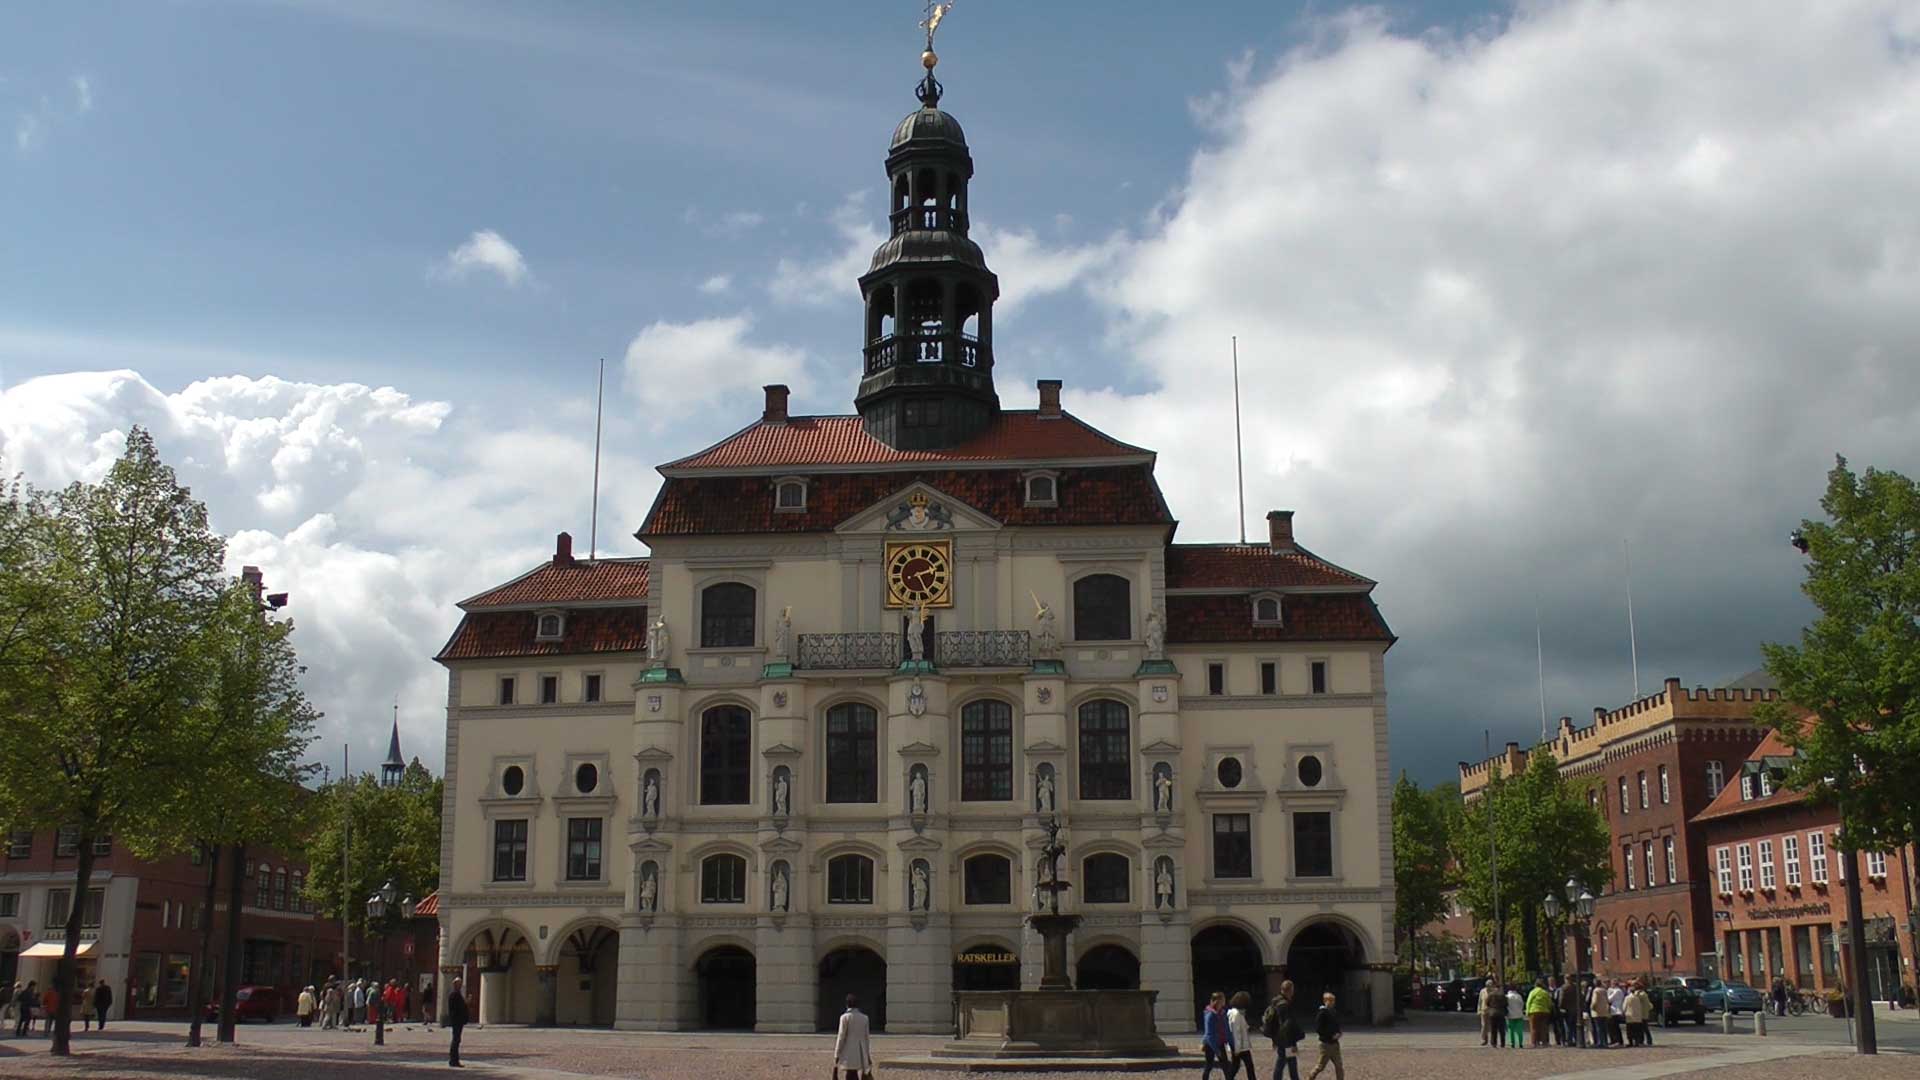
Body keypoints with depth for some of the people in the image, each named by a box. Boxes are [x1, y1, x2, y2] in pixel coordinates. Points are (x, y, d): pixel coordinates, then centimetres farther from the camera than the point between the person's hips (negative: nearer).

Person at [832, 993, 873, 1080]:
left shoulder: (845, 1017, -7)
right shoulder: (864, 1018, 7)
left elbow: (841, 1037, -7)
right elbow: (867, 1038, 10)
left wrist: (836, 1055, -2)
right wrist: (868, 1055, 17)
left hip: (849, 1054, -5)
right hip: (861, 1054, 5)